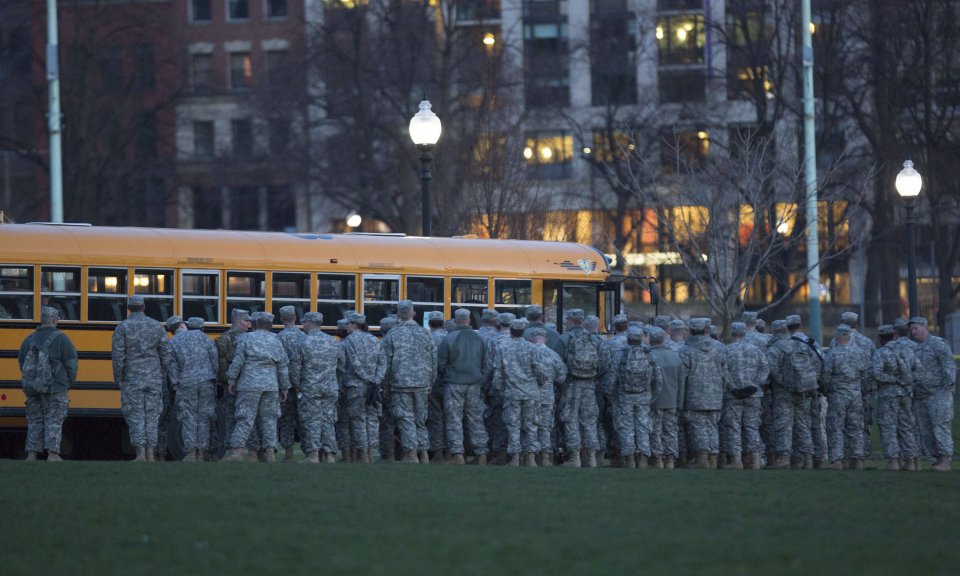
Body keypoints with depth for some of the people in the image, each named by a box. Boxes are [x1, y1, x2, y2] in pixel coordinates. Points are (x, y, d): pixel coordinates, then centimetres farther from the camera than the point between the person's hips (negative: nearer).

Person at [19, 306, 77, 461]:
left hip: (32, 388, 5)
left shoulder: (29, 340, 9)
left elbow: (22, 363, 14)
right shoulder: (61, 339, -7)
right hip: (55, 388, -5)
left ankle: (32, 454, 8)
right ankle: (52, 454, -6)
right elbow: (71, 364, -9)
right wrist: (69, 383, 7)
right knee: (53, 420, -1)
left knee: (35, 420, 11)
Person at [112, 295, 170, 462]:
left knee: (135, 416, 1)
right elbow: (166, 354, 3)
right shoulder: (157, 326, 4)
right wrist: (162, 377, 12)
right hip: (154, 378, 3)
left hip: (132, 378, -2)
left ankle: (140, 453, -9)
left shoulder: (122, 327, -5)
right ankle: (151, 453, 6)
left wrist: (118, 379, 0)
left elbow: (118, 355, -9)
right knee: (152, 414, 8)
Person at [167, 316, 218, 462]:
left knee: (188, 419, 3)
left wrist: (176, 386, 6)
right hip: (207, 382, 1)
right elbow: (214, 356, 2)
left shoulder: (171, 344, 3)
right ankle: (201, 453, 6)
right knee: (204, 419, 7)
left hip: (186, 385, -1)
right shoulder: (199, 335, 5)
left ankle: (190, 454, -5)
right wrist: (215, 375, 9)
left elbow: (172, 369, 1)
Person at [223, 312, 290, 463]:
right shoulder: (276, 342, 9)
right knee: (269, 419, 7)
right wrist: (284, 388, 16)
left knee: (245, 419, -4)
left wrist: (231, 380, 3)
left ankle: (237, 450, -11)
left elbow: (237, 362, -6)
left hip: (249, 385, -3)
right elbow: (283, 367, 10)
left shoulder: (247, 339, -2)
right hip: (271, 386, 3)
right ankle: (270, 452, 1)